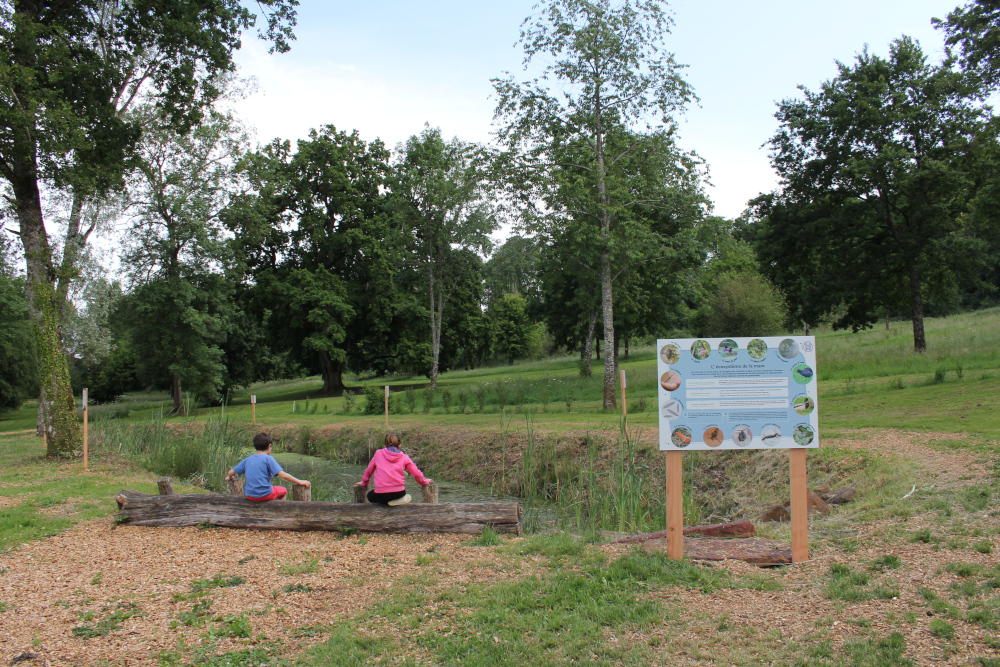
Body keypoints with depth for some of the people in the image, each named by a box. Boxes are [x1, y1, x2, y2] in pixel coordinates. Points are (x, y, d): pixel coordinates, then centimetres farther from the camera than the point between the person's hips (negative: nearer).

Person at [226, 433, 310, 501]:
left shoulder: (247, 459, 6)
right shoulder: (268, 458, -8)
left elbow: (231, 472, 10)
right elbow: (282, 475, -15)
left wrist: (230, 477, 34)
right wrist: (300, 482, -11)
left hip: (249, 496, 5)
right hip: (265, 494, -5)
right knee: (283, 490, 24)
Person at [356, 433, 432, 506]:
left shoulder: (378, 453, 12)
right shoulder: (404, 457, 9)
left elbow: (368, 471, 22)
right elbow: (417, 474, 8)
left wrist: (364, 483, 41)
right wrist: (425, 481, 29)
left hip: (381, 495, 0)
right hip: (399, 492, 0)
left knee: (370, 496, 34)